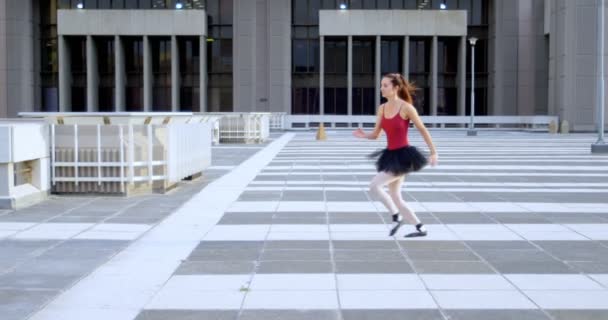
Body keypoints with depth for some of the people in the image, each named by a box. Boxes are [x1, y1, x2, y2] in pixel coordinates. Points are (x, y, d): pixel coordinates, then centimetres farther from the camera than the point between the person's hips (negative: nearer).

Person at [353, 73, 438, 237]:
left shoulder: (406, 107, -13)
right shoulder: (382, 109, 5)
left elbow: (423, 130, -5)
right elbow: (375, 134, 8)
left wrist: (433, 152, -3)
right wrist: (363, 135, -14)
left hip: (403, 155, -8)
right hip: (390, 156, 8)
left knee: (374, 186, -18)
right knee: (395, 198, 13)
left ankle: (396, 217, -1)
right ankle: (421, 228, 24)